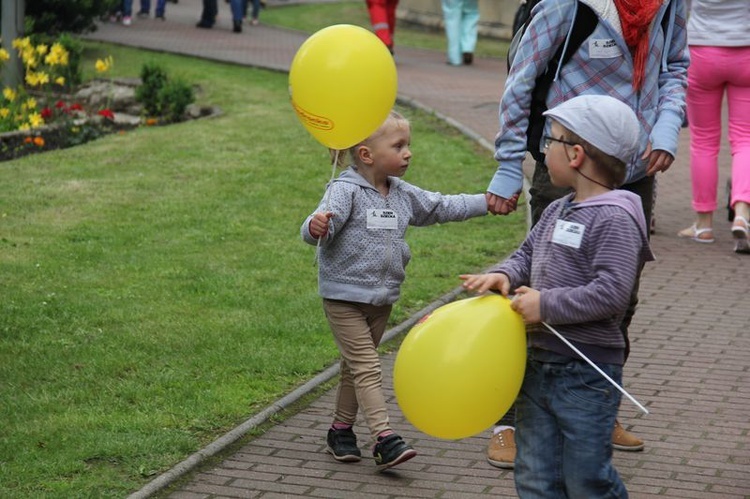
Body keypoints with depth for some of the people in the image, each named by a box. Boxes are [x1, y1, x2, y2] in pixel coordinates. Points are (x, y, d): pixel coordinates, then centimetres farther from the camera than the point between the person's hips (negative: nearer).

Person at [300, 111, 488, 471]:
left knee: (356, 367, 16)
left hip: (382, 298, 7)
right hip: (344, 296, -7)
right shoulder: (345, 191, -16)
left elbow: (442, 207, 17)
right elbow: (323, 226, -27)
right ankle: (384, 440, -13)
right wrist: (316, 227, -51)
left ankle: (341, 430, 28)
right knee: (367, 367, -10)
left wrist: (486, 202, 15)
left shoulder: (403, 195, 7)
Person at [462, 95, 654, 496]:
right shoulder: (556, 212, 10)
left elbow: (611, 293, -25)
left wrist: (546, 305, -21)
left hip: (587, 374, -9)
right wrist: (503, 276, -3)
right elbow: (528, 255, 20)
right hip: (538, 365, 9)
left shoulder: (614, 219, -18)